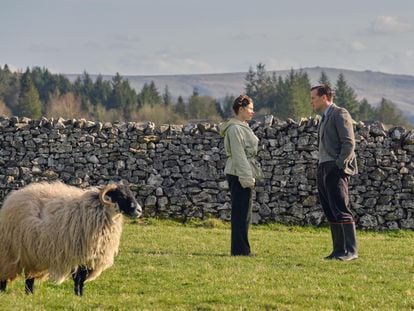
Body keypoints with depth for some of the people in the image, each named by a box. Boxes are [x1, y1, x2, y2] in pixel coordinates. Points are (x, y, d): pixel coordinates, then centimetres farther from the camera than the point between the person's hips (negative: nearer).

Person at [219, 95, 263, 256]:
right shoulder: (235, 129, -15)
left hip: (242, 174, 11)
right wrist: (247, 178, -20)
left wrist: (251, 176, 21)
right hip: (239, 174, -11)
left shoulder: (242, 127, 18)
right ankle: (240, 249, -5)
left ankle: (241, 249, 16)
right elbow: (238, 155, -19)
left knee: (243, 213, 12)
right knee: (241, 213, -7)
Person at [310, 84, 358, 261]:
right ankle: (339, 250, 10)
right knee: (330, 213, 7)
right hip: (323, 170, 9)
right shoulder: (325, 118, 21)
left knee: (341, 210, -11)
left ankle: (351, 251, -11)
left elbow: (349, 143, -14)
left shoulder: (340, 114, -7)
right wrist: (320, 169, 13)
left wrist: (339, 166, -19)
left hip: (336, 170, -9)